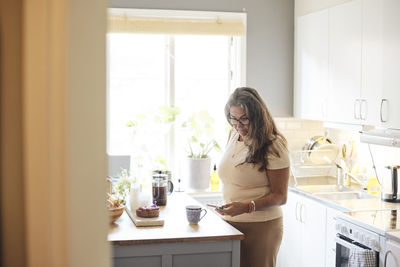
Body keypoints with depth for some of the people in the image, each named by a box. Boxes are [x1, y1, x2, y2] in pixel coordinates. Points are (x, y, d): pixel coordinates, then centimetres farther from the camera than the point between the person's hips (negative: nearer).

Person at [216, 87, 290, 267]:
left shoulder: (273, 146, -12)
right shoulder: (234, 135, 9)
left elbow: (280, 196, -12)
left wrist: (247, 206, -26)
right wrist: (228, 208, 15)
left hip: (260, 228, -6)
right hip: (230, 224, 6)